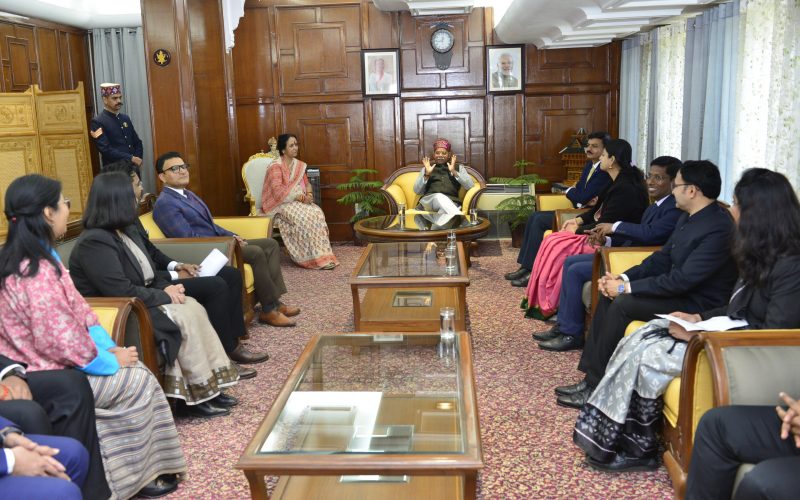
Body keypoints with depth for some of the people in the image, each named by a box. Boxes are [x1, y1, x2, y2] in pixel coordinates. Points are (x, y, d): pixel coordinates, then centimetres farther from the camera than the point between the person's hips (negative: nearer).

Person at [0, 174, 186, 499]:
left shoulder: (36, 256, 6)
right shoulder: (36, 273, -27)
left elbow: (78, 309, 9)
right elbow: (63, 341, -27)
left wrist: (110, 348, 1)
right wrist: (111, 361, -13)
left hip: (51, 362, 9)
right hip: (48, 374, -9)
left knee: (136, 372, 7)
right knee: (137, 380, -5)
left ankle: (137, 468, 14)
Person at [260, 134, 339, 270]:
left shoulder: (299, 165, 13)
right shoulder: (276, 167, -10)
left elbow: (306, 183, 17)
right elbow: (278, 191, -19)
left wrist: (309, 194, -7)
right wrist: (299, 197, -23)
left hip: (300, 201, 6)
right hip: (282, 204, -6)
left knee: (317, 212, -25)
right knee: (305, 216, -33)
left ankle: (322, 255, -27)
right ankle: (312, 258, -27)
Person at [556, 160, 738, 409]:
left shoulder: (718, 228, -24)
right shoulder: (689, 217, 7)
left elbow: (682, 280, -27)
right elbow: (662, 258, 12)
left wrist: (627, 287, -21)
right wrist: (622, 278, -3)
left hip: (698, 305, -10)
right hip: (679, 290, 10)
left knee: (623, 303, -23)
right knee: (609, 295, -1)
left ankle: (597, 387, -11)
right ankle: (590, 376, 0)